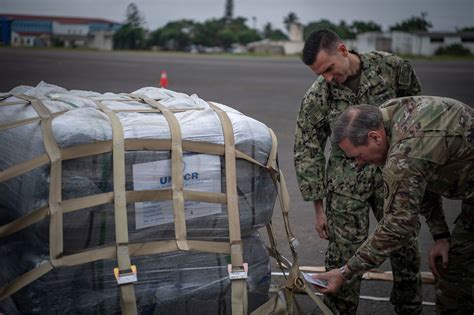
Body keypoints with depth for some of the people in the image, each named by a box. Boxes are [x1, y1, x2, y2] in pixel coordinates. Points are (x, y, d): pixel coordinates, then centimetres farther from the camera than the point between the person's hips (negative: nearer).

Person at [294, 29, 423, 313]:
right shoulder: (316, 99, -11)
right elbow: (308, 153, -4)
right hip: (347, 182, -1)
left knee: (406, 250, 7)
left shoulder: (391, 66, -8)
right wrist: (318, 207, -4)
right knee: (345, 256, -4)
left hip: (391, 170, 2)